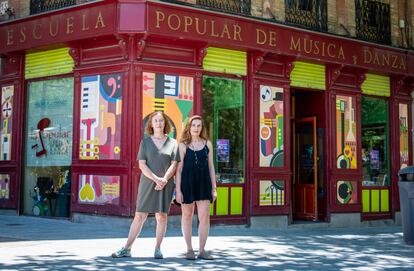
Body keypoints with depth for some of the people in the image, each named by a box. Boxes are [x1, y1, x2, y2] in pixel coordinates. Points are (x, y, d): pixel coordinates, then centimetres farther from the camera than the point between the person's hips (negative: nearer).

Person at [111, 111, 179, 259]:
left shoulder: (172, 143, 7)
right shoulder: (145, 142, 6)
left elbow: (174, 165, 1)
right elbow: (142, 165, -2)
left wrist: (164, 180, -15)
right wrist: (156, 179, -14)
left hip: (166, 184, 0)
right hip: (147, 184, 0)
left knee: (161, 216, 0)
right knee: (139, 215, 0)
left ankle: (158, 249, 9)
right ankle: (126, 249, 3)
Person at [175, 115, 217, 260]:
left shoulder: (207, 144, 8)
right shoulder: (183, 145, 0)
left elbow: (211, 167, 10)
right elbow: (179, 169, -3)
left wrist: (214, 188, 6)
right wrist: (178, 190, -9)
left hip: (204, 183, 2)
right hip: (187, 183, -2)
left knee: (204, 217, -6)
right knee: (187, 216, 8)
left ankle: (202, 250, 2)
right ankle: (189, 249, 18)